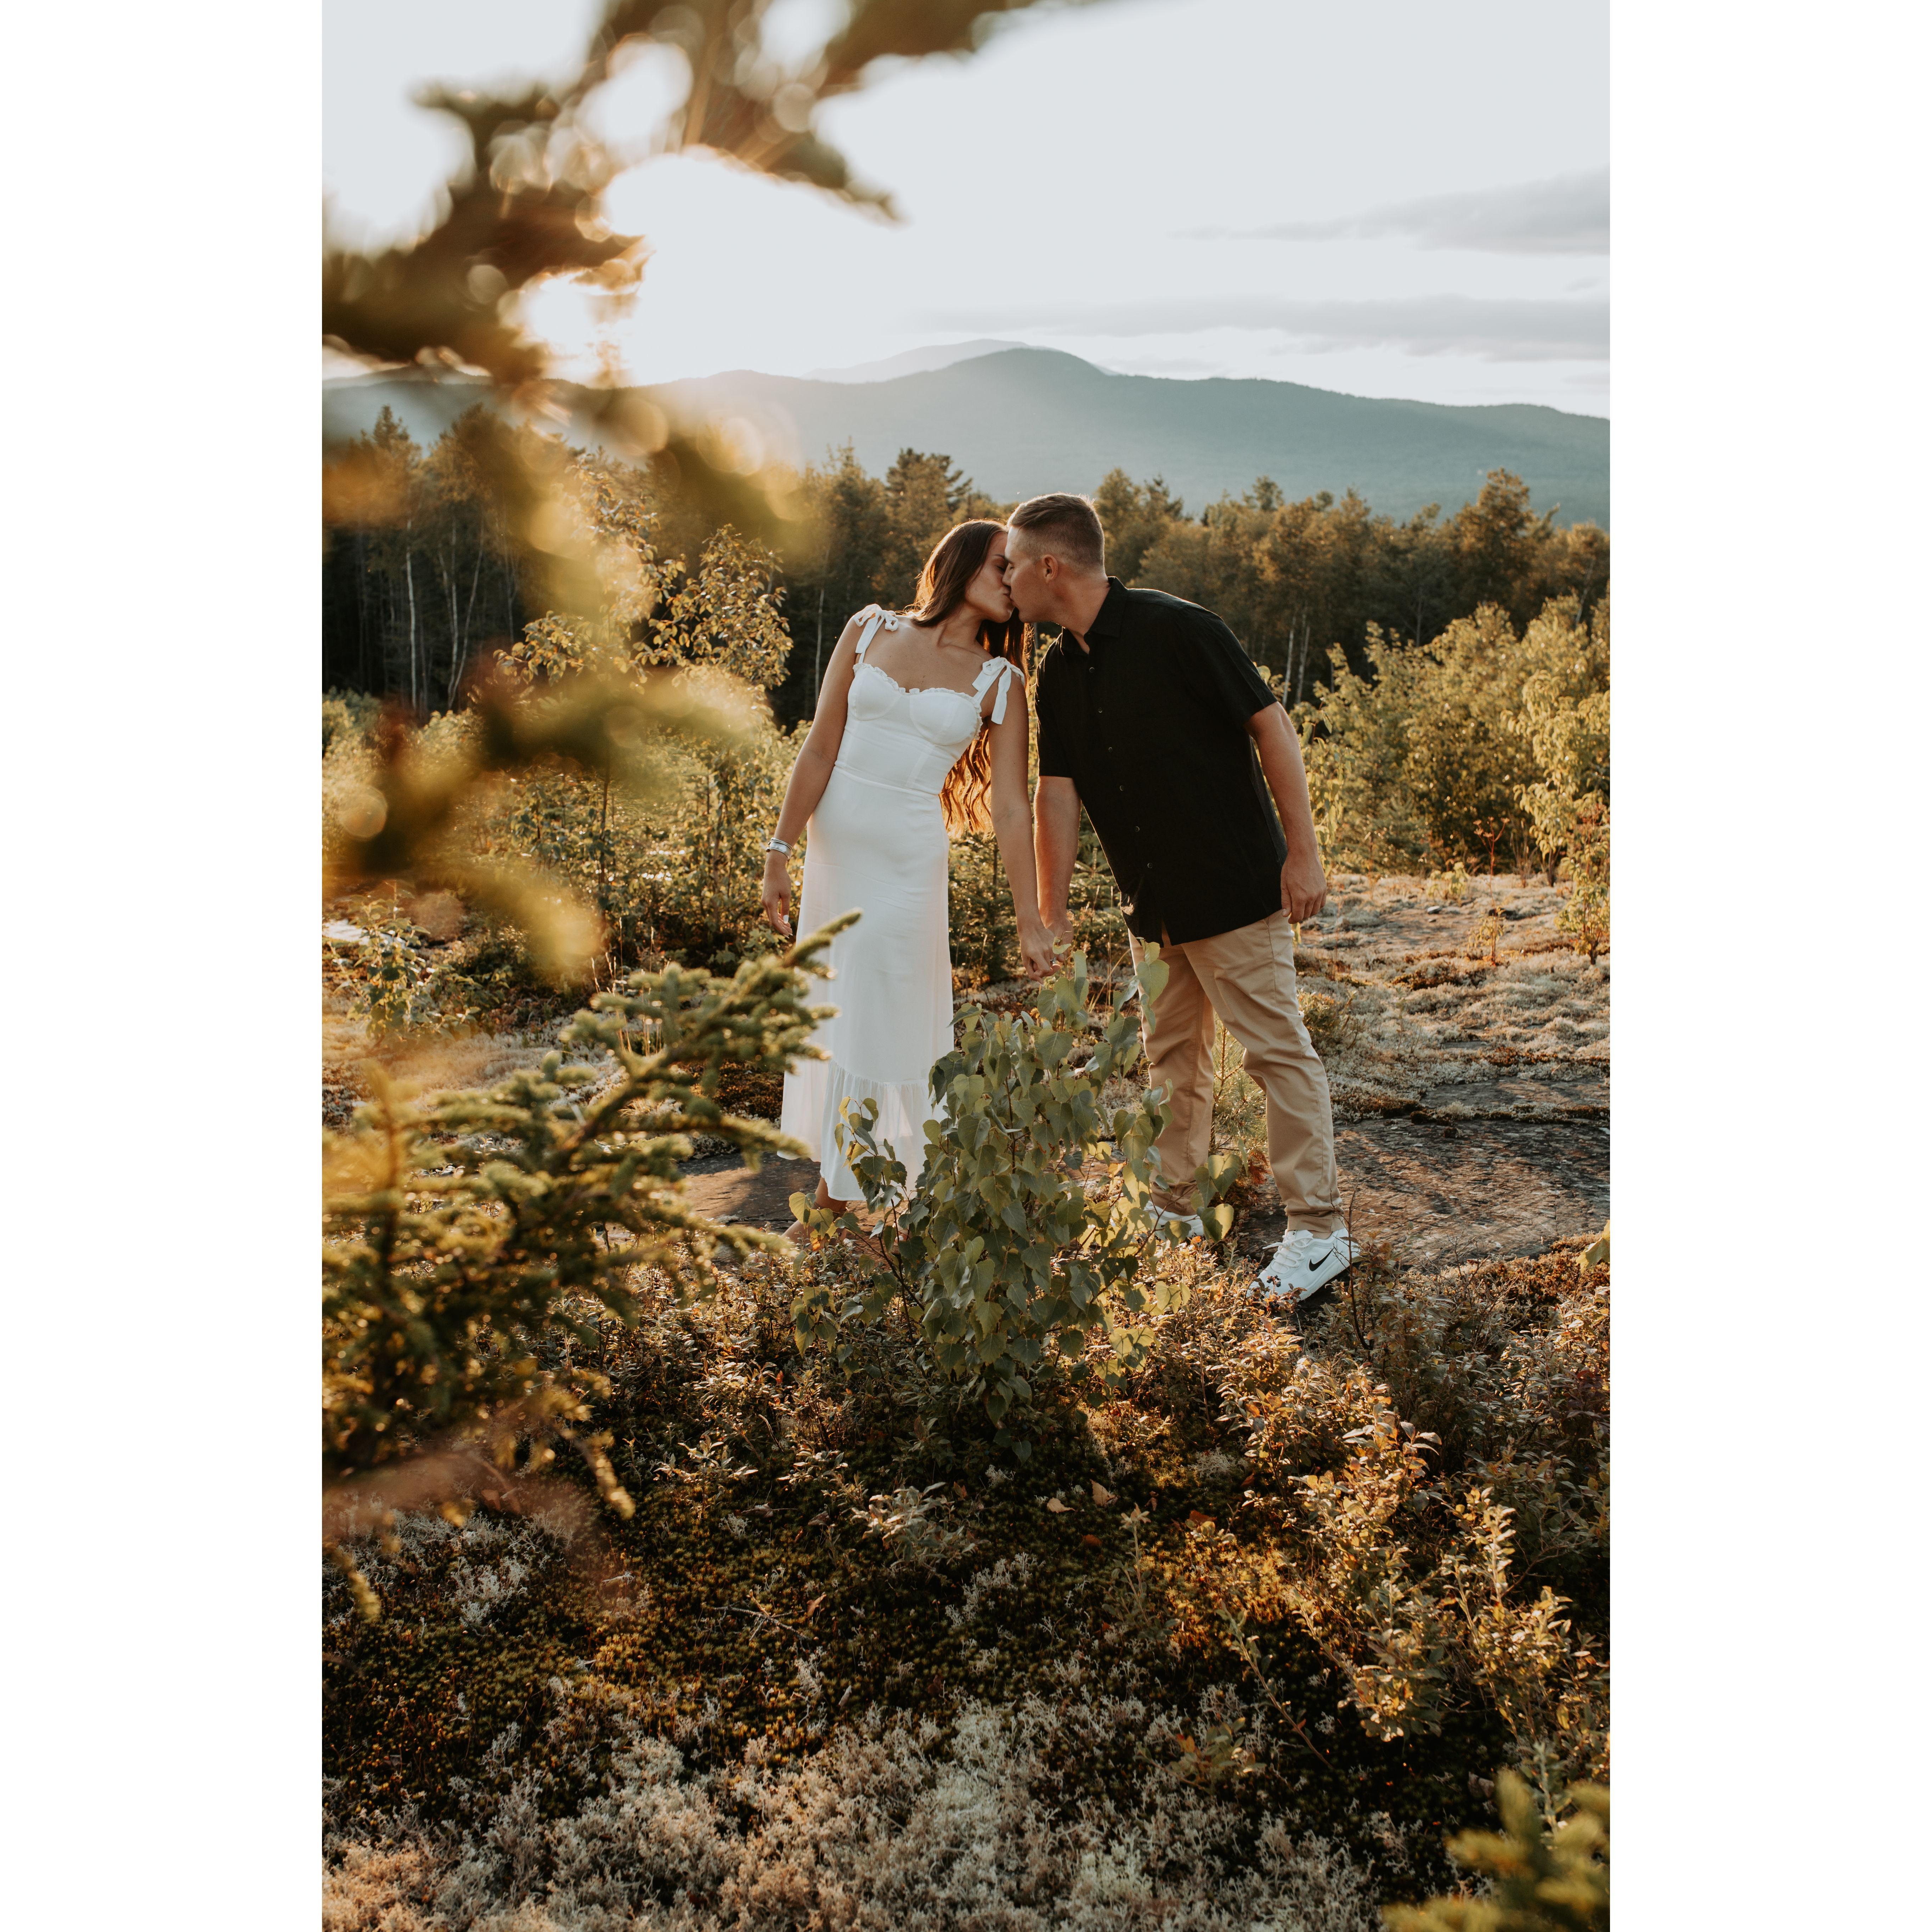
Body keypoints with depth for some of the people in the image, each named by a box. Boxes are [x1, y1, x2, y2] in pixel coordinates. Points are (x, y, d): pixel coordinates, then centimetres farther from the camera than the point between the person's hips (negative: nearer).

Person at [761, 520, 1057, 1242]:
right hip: (833, 841, 2)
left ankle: (833, 1205, 15)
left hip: (909, 855, -2)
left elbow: (1010, 808, -3)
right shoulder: (870, 630, 4)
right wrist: (779, 852, -2)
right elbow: (820, 750, 2)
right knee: (825, 1012, 10)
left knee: (872, 1021, 0)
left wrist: (1030, 921, -7)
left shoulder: (998, 682, 1)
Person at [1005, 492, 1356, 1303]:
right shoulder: (1057, 673, 6)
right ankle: (1172, 1207, 28)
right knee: (1171, 1054, 15)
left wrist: (1303, 850, -15)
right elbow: (1057, 794, 9)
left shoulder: (1177, 629, -15)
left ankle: (1319, 1228, 5)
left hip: (1237, 891, -8)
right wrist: (1052, 912, 7)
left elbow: (1271, 726, -14)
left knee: (1277, 1050, -3)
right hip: (1153, 902, 8)